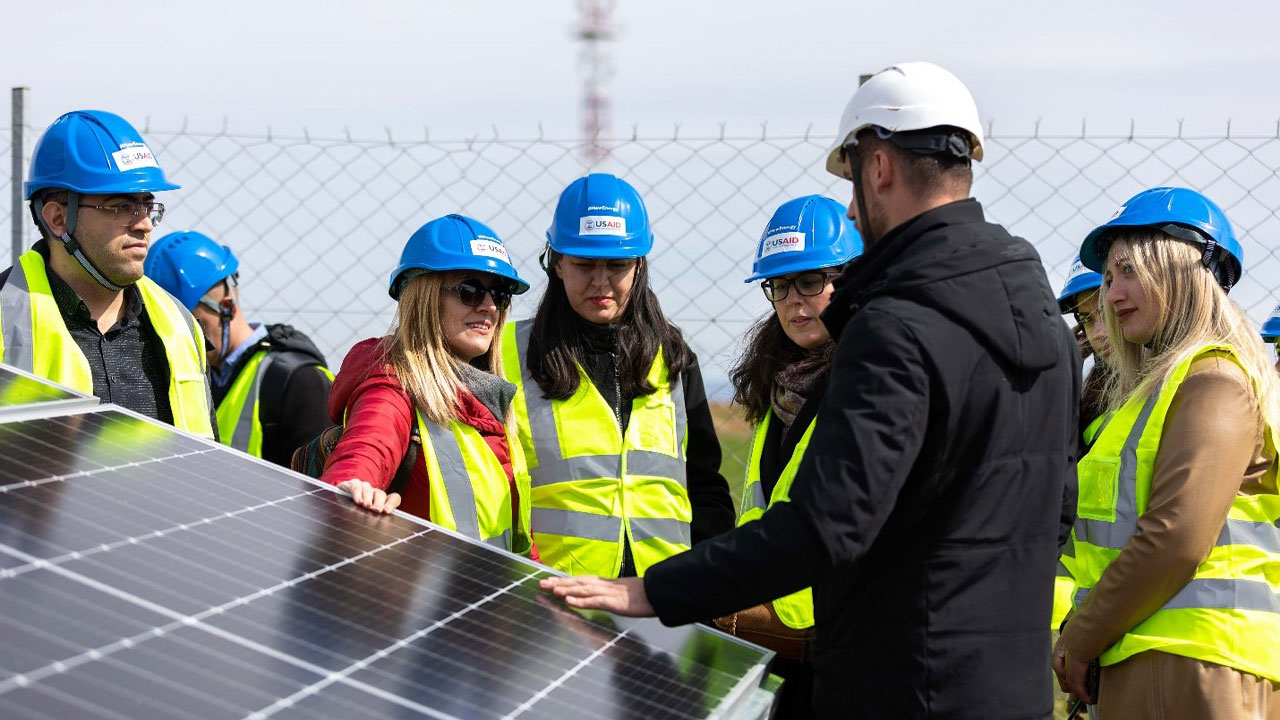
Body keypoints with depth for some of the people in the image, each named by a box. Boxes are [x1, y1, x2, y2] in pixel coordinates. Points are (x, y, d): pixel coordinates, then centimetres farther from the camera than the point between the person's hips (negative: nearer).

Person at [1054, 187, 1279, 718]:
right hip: (1155, 664, 9)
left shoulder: (1214, 381, -9)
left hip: (1188, 669, -9)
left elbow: (1175, 541, -19)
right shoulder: (1161, 385, 21)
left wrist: (1077, 642, -11)